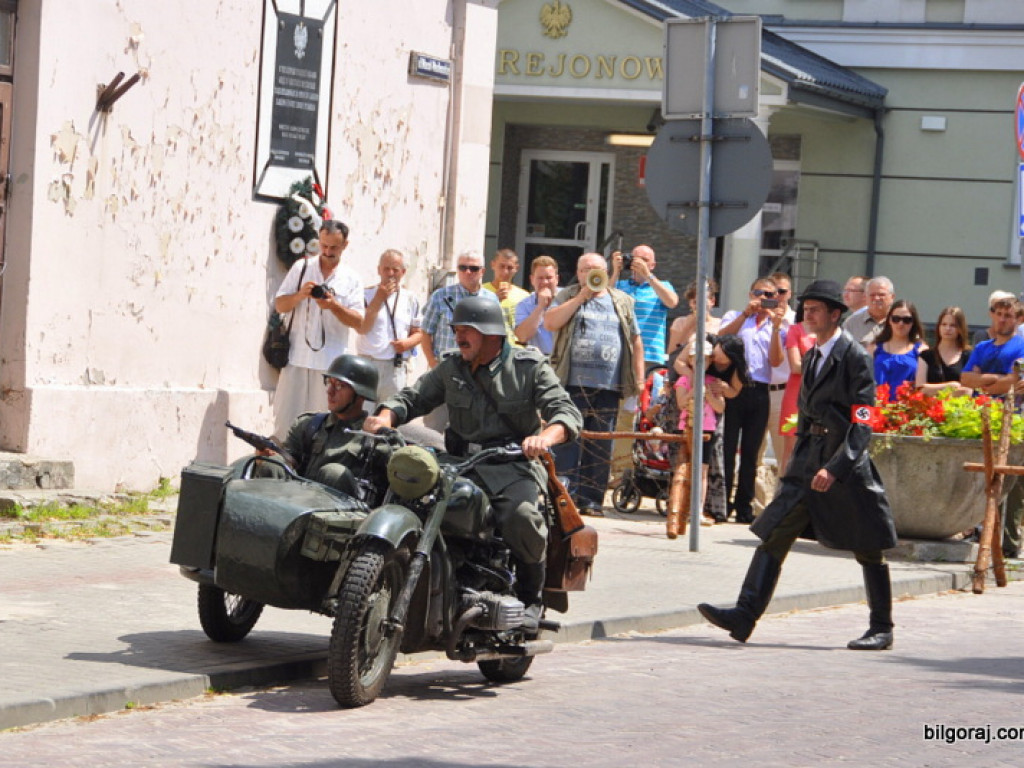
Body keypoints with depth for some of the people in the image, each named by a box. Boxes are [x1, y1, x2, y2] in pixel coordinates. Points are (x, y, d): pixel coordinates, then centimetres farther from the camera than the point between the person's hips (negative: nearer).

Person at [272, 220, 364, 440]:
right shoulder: (301, 268, 8)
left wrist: (334, 306, -16)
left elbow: (359, 322, 0)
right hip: (298, 358, 0)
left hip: (331, 362, 0)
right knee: (286, 418, -1)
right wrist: (300, 294, -13)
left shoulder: (350, 279, 7)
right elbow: (280, 305, 6)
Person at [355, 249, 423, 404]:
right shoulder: (367, 295, 3)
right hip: (368, 363, -2)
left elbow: (418, 332, 15)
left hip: (397, 366, 2)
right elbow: (362, 328, -9)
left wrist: (408, 343, -7)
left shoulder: (410, 299, 11)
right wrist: (379, 298, -10)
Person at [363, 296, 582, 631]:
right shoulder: (451, 368, 18)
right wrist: (386, 417, -6)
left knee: (522, 520, -35)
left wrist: (544, 438, -28)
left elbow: (567, 413, -5)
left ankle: (531, 598, -6)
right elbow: (413, 397, 17)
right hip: (460, 464, 4)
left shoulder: (529, 367, 4)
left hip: (512, 467, -4)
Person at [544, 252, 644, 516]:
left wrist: (639, 376, 9)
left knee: (601, 447, 1)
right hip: (573, 383, -2)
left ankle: (591, 500, 6)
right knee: (567, 441, -8)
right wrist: (581, 297, -5)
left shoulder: (622, 302, 17)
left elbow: (635, 341, 18)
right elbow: (550, 323, -5)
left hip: (609, 386, 2)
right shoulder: (567, 297, 12)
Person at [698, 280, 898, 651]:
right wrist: (798, 463, 20)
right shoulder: (811, 357, 14)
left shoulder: (855, 356, -11)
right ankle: (744, 615, -10)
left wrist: (835, 467, -25)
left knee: (869, 550, 4)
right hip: (809, 461, 7)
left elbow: (862, 424, -17)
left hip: (849, 466, -7)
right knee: (774, 535, -4)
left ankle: (882, 629, 16)